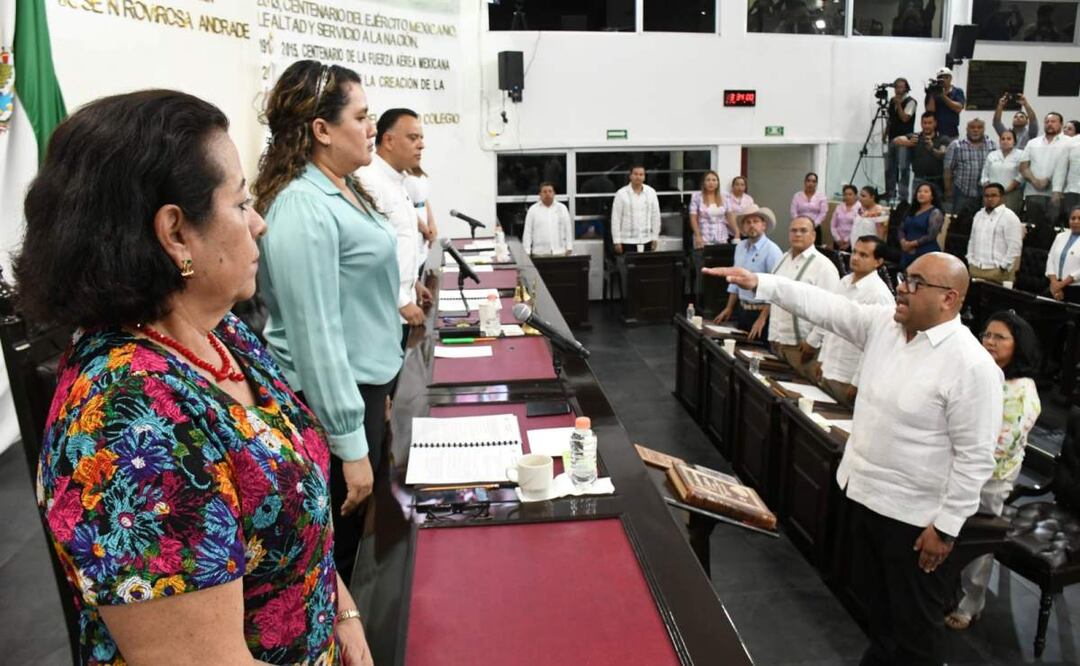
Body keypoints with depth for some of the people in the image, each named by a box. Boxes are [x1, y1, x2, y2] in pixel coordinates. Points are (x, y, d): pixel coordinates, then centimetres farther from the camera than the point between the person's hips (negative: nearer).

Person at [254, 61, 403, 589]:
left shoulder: (345, 189, 9)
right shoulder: (301, 207, -21)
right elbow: (316, 335, -24)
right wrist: (350, 445, -23)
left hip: (364, 384, 10)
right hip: (332, 400, -10)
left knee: (359, 535, 22)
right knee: (337, 552, 7)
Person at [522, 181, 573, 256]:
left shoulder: (562, 208, 10)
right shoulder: (533, 209, 6)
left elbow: (568, 229, 11)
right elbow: (527, 232, 5)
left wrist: (569, 248, 5)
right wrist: (527, 252, 0)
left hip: (559, 252, 1)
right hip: (540, 253, -1)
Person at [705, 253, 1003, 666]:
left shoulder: (971, 365, -23)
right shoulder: (883, 322, -3)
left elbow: (976, 456, -20)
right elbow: (823, 306, -4)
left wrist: (946, 526, -17)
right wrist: (758, 284, -14)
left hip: (915, 515, -7)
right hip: (866, 492, 7)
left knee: (914, 619, 13)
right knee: (877, 598, 27)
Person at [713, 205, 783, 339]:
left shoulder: (772, 250, -15)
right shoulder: (740, 247, 8)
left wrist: (762, 319, -22)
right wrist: (729, 308, 14)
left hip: (762, 311, -7)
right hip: (742, 310, 7)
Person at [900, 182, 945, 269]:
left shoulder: (935, 213, -3)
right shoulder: (912, 211, 17)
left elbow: (931, 236, -11)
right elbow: (902, 230, 15)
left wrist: (912, 244, -11)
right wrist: (903, 241, -5)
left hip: (927, 254, -7)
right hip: (908, 253, 7)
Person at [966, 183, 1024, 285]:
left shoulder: (1009, 217, -7)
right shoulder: (978, 215, 16)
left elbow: (1015, 246, -12)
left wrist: (1003, 267, -14)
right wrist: (970, 261, 13)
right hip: (975, 268, 6)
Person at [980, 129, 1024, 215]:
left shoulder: (1020, 155, 3)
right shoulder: (992, 155, 16)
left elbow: (1021, 176, -5)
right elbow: (985, 175, 14)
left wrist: (1006, 190, -11)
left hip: (1011, 194, -3)